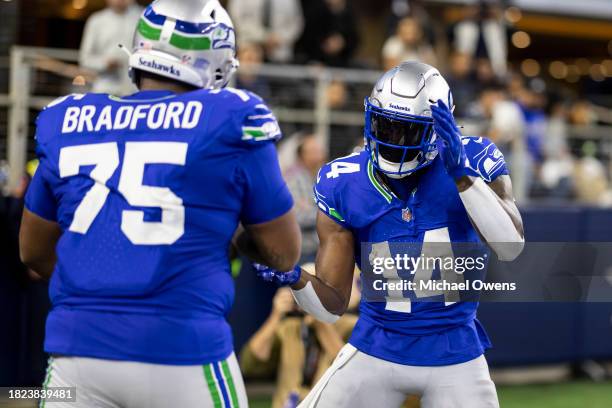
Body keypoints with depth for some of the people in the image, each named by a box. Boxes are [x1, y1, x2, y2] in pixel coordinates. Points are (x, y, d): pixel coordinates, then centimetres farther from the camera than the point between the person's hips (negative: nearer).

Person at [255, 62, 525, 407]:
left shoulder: (473, 161, -10)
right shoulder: (343, 185, -7)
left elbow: (511, 247, -27)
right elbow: (332, 307, -6)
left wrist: (462, 173, -33)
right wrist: (295, 279, -26)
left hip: (454, 354, -1)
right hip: (375, 350, 1)